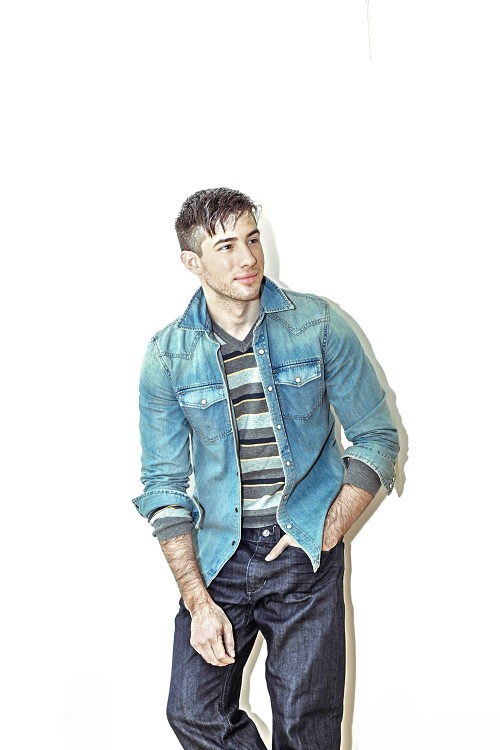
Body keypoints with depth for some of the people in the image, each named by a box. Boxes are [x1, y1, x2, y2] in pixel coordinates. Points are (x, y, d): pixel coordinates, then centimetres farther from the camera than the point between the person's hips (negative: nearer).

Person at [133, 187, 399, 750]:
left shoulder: (318, 325, -5)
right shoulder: (167, 356, -2)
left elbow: (378, 437, 1)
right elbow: (163, 485, 0)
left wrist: (326, 530, -10)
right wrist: (197, 599, -7)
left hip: (305, 557, -1)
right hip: (217, 557, 1)